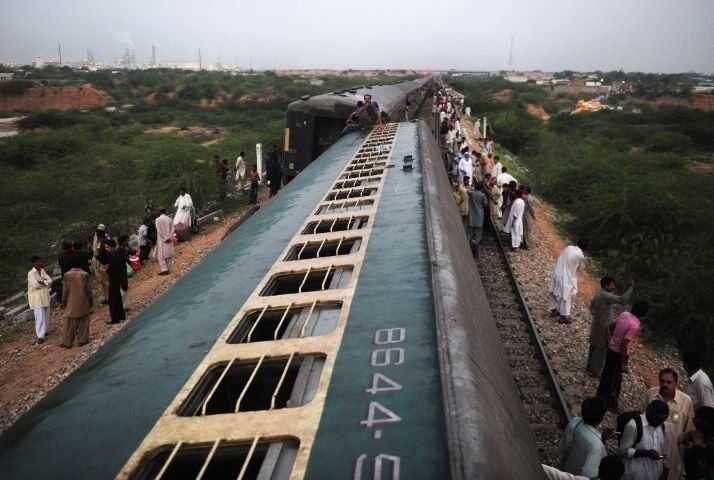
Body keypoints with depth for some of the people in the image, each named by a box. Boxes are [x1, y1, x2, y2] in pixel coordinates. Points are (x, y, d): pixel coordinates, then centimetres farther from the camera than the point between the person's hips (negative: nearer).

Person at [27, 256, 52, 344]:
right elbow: (35, 285, -23)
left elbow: (50, 281, 0)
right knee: (40, 317, -8)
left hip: (45, 297, 7)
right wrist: (45, 282, -9)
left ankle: (44, 331, 30)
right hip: (37, 299, -7)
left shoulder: (43, 271, 8)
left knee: (46, 316, 14)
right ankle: (40, 336, -7)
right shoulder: (31, 273, -11)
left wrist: (41, 282, -17)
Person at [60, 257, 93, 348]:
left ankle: (67, 342, 10)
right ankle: (82, 340, 12)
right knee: (83, 322, 9)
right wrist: (91, 300, 9)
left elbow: (65, 290, -2)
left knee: (69, 323, 7)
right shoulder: (85, 274, -8)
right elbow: (88, 289, -3)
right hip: (83, 303, 0)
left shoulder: (67, 275, -7)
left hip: (71, 303, 1)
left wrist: (63, 301, 10)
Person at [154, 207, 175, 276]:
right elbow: (172, 229, -2)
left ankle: (164, 269, -9)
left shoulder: (158, 220, -7)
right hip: (169, 240, 4)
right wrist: (169, 237, -4)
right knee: (169, 254, 10)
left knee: (161, 255, 1)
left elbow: (159, 230, -12)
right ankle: (168, 269, 12)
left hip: (161, 240, -4)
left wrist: (164, 238, -10)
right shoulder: (169, 219, 3)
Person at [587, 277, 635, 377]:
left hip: (596, 324, 9)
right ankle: (595, 371, 16)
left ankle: (590, 367, 32)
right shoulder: (605, 296, -27)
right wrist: (631, 286, -29)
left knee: (594, 347, 20)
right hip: (603, 327, -9)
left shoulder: (598, 293, 3)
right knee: (602, 350, 5)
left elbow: (592, 307, 15)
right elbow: (623, 300, -35)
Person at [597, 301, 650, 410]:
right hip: (619, 353, -7)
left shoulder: (623, 314, -6)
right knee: (615, 378, 11)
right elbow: (624, 344, -26)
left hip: (611, 348, 7)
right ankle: (610, 402, 27)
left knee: (606, 373, 23)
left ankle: (601, 395, 41)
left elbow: (613, 328, 7)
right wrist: (623, 364, -19)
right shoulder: (634, 325, -28)